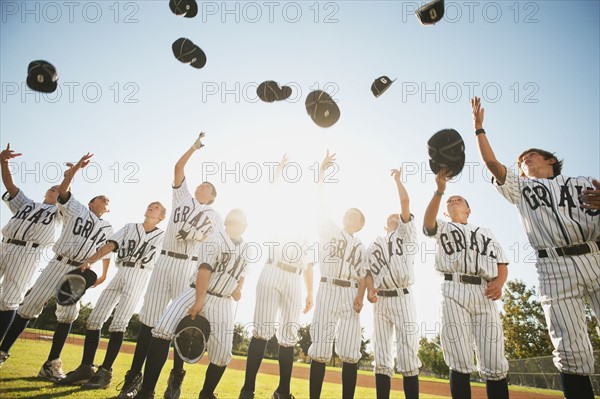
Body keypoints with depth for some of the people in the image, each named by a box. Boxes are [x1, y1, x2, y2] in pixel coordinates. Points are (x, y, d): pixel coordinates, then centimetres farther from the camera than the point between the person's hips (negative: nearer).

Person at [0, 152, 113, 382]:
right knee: (30, 307, -3)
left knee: (68, 315, -2)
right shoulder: (76, 209, 7)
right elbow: (62, 190, -8)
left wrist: (103, 274, 10)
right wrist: (75, 169, -21)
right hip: (58, 265, -2)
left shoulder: (107, 228, 15)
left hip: (79, 272, 2)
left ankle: (51, 364, 7)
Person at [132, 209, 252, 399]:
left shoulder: (246, 249, 8)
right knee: (163, 331, -23)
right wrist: (198, 302, -25)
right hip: (197, 292, -4)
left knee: (222, 354, 0)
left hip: (223, 302, 5)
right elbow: (204, 271, -19)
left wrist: (238, 289, 2)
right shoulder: (214, 241, -12)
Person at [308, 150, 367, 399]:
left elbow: (363, 276, 11)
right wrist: (322, 172, -2)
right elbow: (320, 203, 5)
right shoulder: (328, 230, 14)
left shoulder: (360, 247, 20)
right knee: (320, 349, -4)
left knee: (350, 353, -1)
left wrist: (360, 297, -9)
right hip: (327, 290, -2)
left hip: (350, 294, 2)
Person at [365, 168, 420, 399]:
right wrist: (370, 291, -7)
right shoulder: (375, 245, 22)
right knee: (382, 358, 3)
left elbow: (405, 203, 3)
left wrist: (397, 179, 11)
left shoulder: (407, 234, 14)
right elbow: (369, 271, 12)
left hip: (403, 298, -3)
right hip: (381, 301, 3)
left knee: (408, 355, -7)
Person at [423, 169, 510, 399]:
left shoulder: (485, 232, 28)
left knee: (495, 365, -3)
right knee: (460, 363, -5)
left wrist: (498, 283, -5)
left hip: (485, 294, 2)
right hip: (454, 292, -2)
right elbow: (428, 223, -6)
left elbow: (502, 262, 17)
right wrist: (439, 190, -17)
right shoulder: (442, 228, 20)